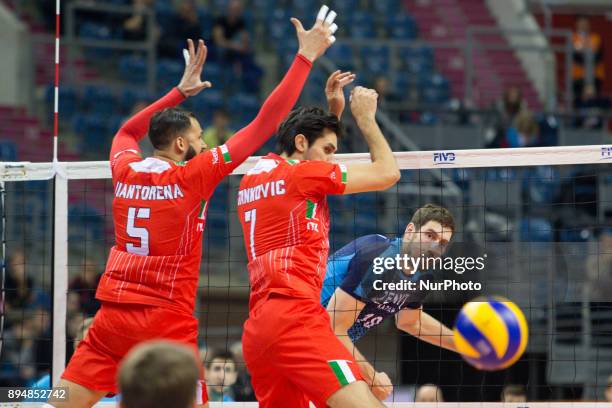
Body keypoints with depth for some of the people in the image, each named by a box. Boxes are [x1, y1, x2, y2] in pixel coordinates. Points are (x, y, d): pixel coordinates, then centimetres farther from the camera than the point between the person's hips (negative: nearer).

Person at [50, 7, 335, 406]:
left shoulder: (125, 171, 7)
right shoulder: (193, 176, -6)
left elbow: (127, 131, 33)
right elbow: (265, 124, -5)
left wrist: (181, 91, 36)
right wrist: (306, 57, 0)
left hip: (111, 319, 5)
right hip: (166, 323, -5)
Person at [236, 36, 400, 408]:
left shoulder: (254, 178, 21)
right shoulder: (302, 174, -1)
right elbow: (387, 173, 5)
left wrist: (333, 109, 37)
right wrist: (365, 117, 17)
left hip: (257, 327, 9)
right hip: (295, 316, -9)